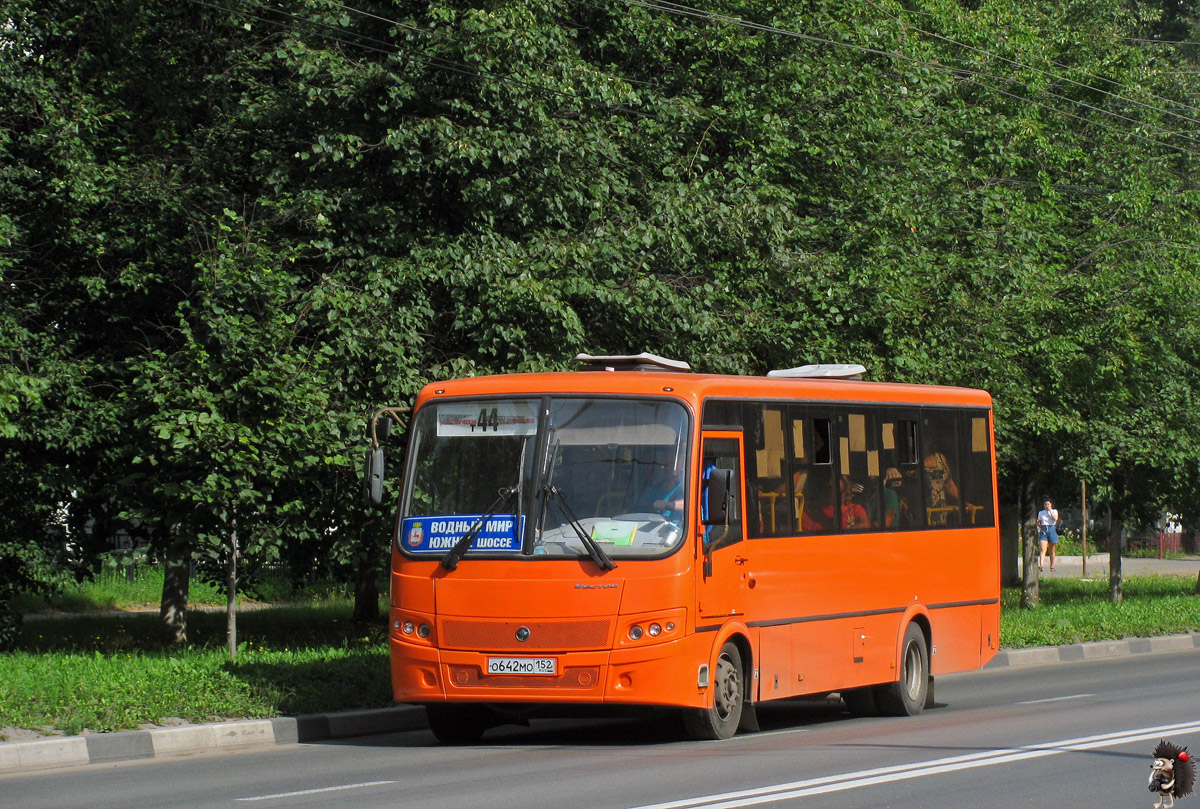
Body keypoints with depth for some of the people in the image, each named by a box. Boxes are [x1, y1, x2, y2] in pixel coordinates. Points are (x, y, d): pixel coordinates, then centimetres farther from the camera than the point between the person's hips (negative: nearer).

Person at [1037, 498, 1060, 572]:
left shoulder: (1054, 511, 8)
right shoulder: (1041, 513, 14)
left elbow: (1055, 518, -11)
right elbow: (1038, 522, 21)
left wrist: (1050, 510, -7)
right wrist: (1039, 526, 0)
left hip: (1052, 529, 0)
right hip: (1043, 530, 0)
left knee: (1052, 550, 7)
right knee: (1043, 549, -15)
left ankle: (1052, 566, 17)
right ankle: (1041, 565, -30)